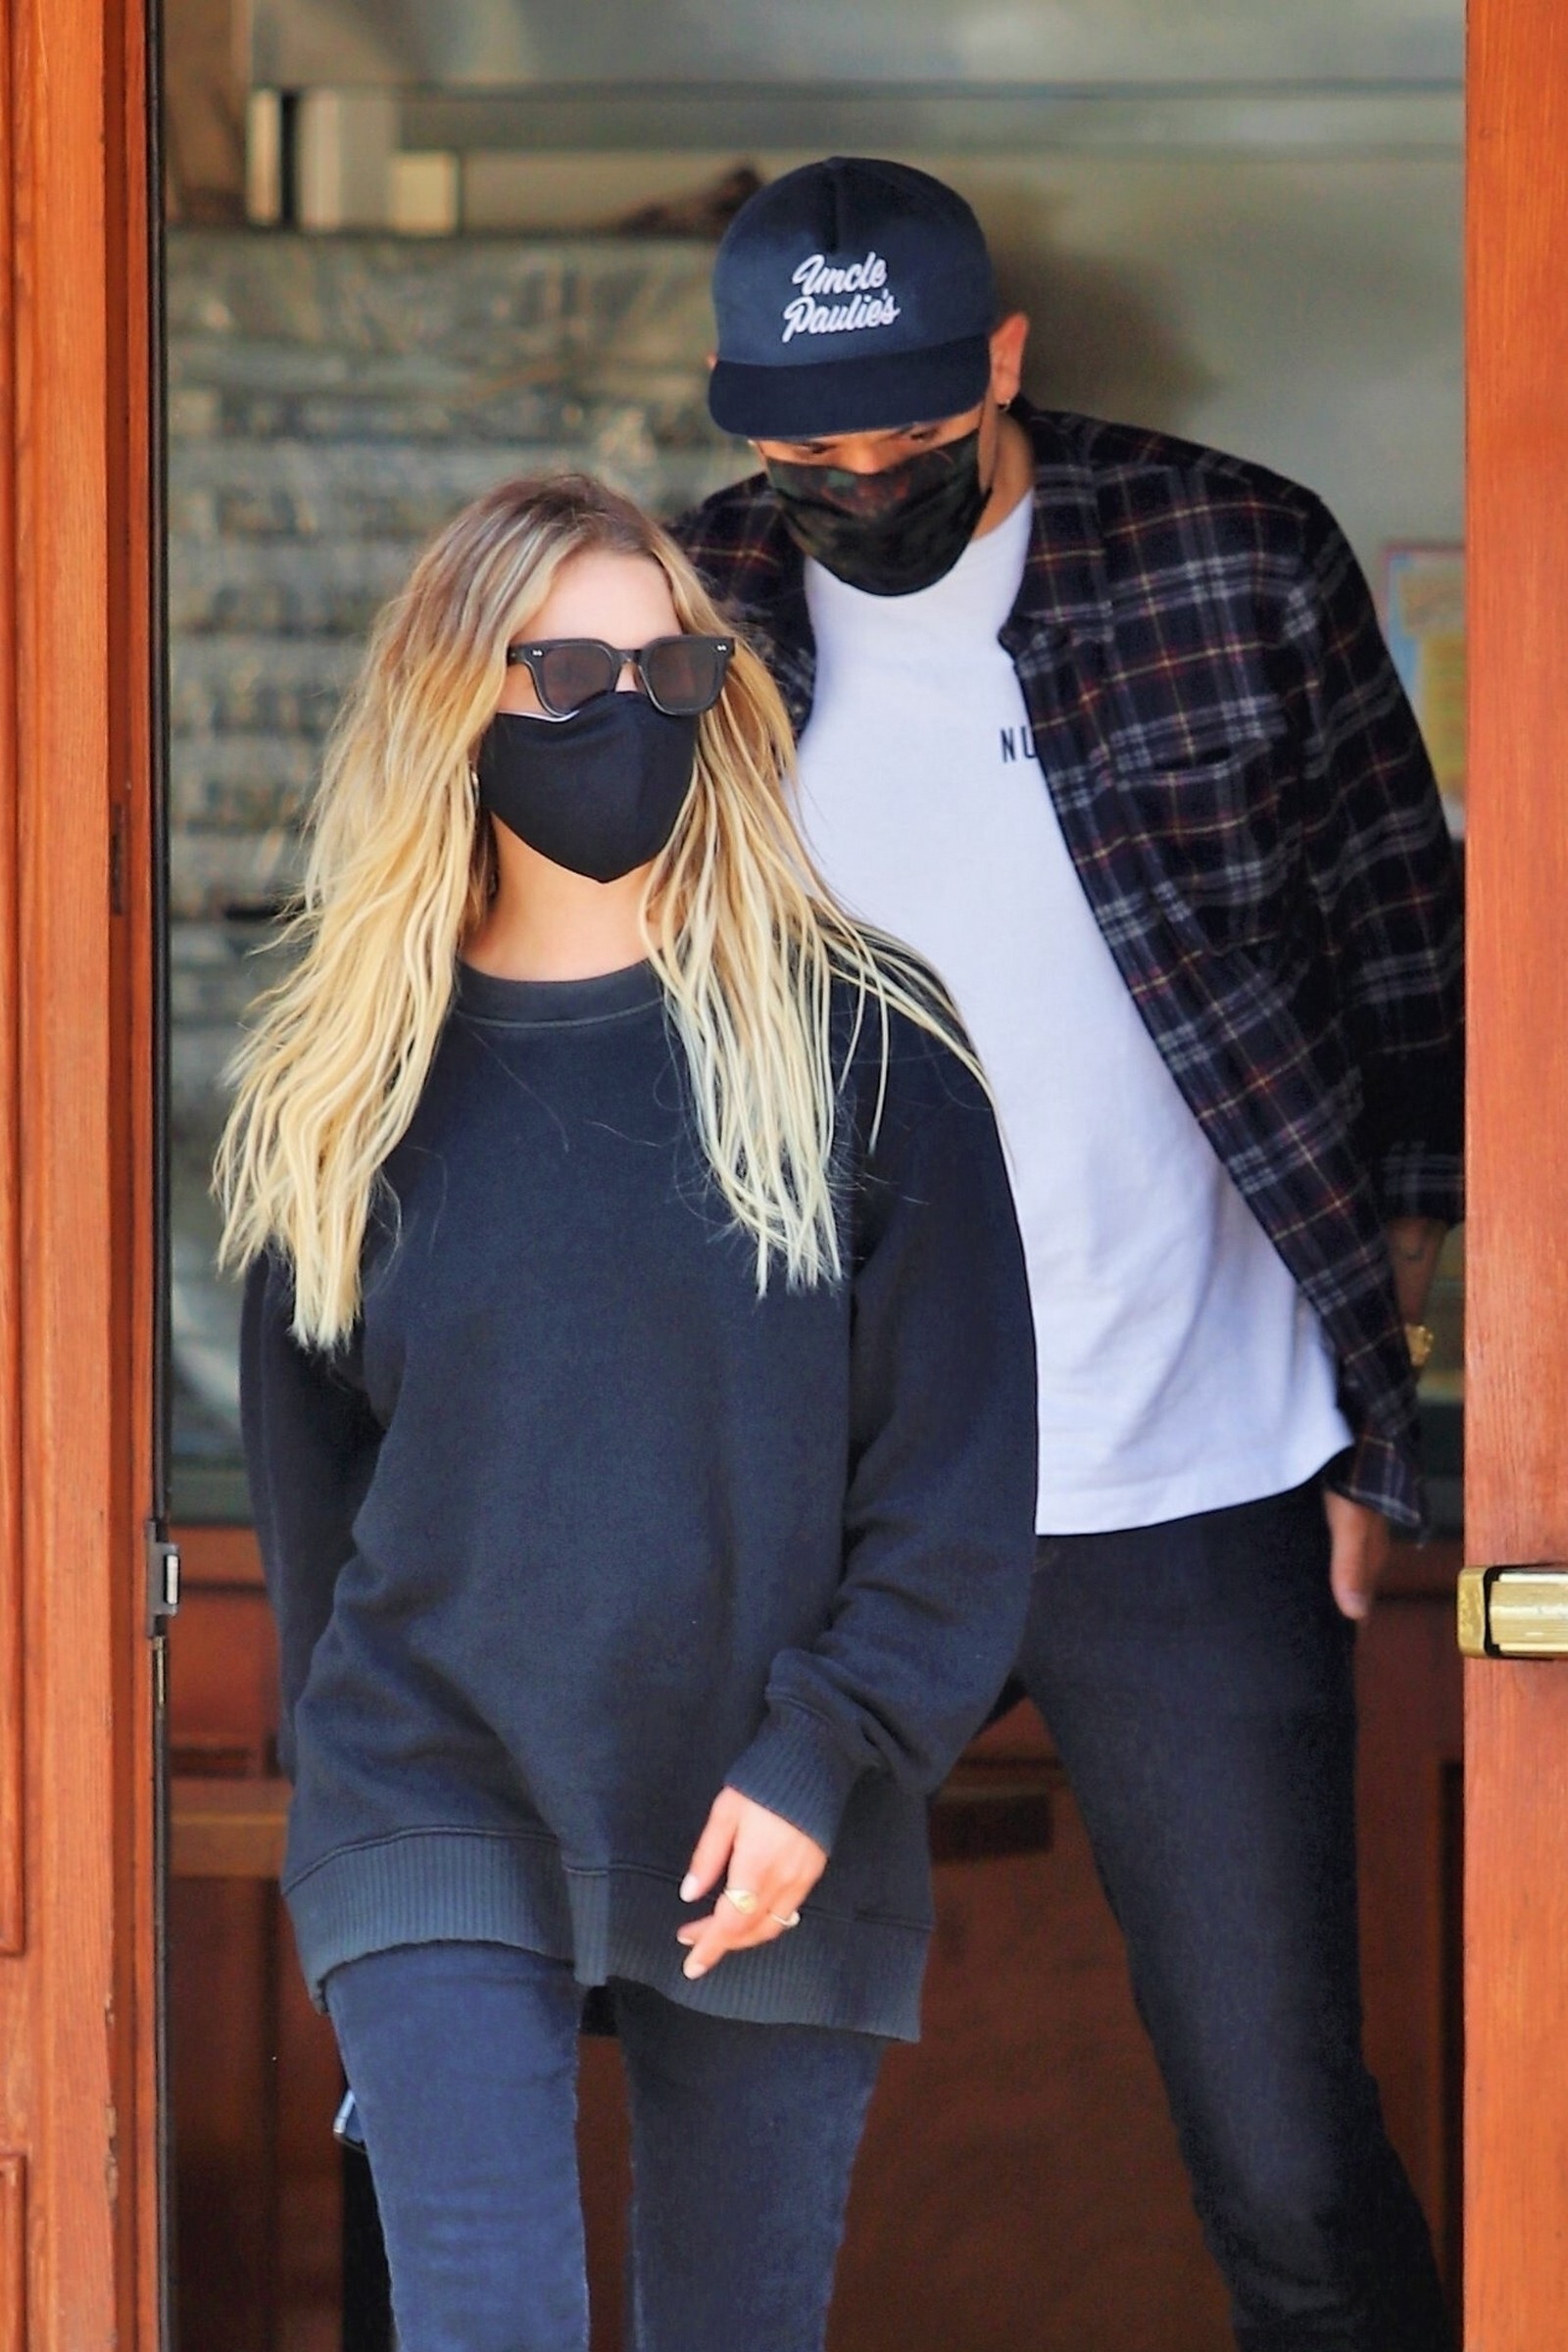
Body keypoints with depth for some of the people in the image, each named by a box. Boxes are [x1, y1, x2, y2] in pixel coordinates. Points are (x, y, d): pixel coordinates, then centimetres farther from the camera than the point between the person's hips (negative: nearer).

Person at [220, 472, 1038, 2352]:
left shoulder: (861, 1045, 0)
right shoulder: (351, 1081, 7)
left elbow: (959, 1470, -2)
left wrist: (821, 1758, -11)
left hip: (773, 1848, 0)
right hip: (438, 1826, 1)